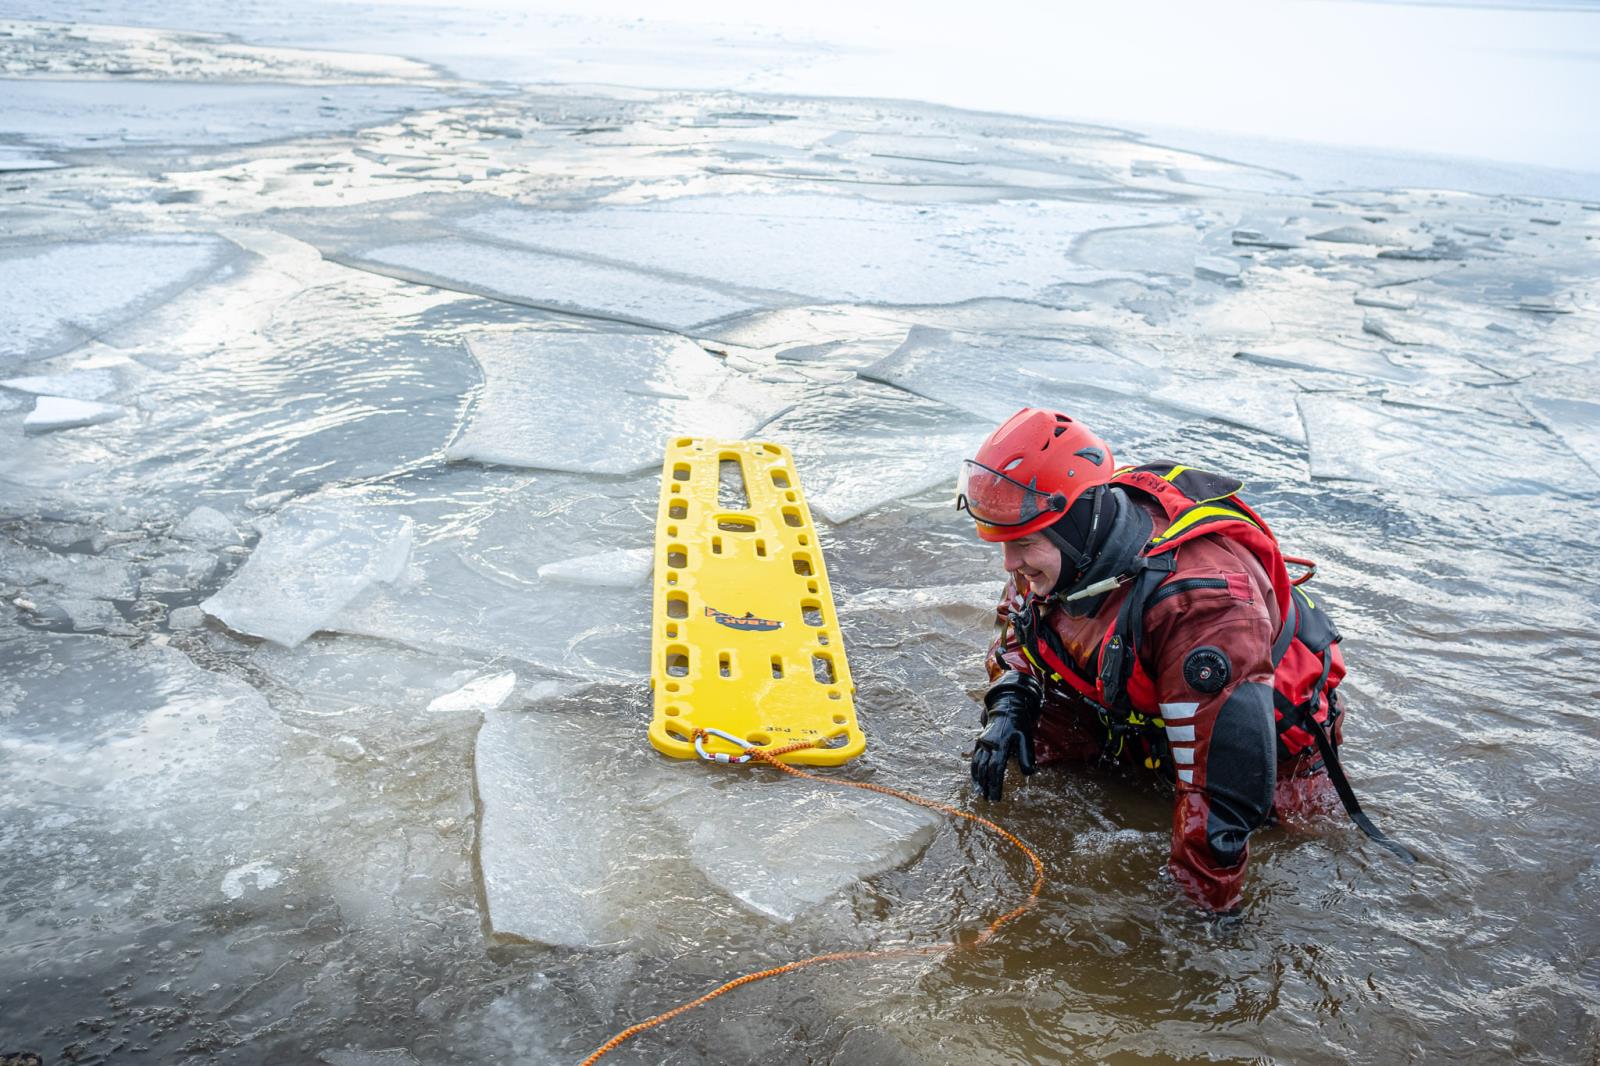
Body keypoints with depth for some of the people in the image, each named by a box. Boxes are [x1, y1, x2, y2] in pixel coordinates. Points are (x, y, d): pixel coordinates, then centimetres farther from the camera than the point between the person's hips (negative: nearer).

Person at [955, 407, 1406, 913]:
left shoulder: (1205, 602, -43)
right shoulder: (1067, 550, -18)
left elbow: (1222, 772, -40)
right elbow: (1019, 629, 6)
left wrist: (1208, 908, -32)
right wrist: (1007, 711, -13)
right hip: (1138, 717, 5)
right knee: (1028, 733, -9)